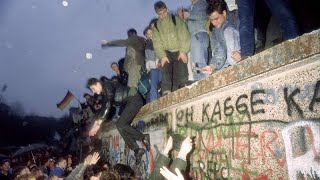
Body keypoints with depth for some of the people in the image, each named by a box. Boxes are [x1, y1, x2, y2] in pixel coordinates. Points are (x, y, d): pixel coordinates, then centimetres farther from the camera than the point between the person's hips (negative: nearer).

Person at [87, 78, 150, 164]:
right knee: (121, 126, -4)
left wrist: (98, 124, -25)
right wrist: (96, 123, 17)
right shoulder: (104, 93, 15)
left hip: (134, 100, -9)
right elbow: (104, 108, 22)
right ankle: (137, 150, -7)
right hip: (127, 104, 9)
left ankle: (143, 137, -15)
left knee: (120, 124, -18)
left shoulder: (107, 86, -14)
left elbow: (108, 106, -24)